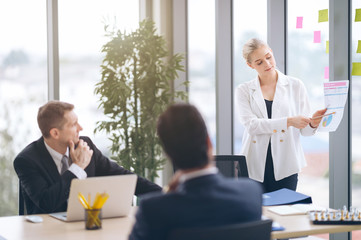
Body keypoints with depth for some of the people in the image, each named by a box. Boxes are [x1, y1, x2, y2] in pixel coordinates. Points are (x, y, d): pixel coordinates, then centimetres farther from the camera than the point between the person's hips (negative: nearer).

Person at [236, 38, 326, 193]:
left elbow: (305, 131, 7)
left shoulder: (295, 86, 7)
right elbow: (251, 125, -10)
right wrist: (289, 121, -19)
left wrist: (313, 123, -16)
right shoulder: (244, 91, 7)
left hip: (285, 167, 0)